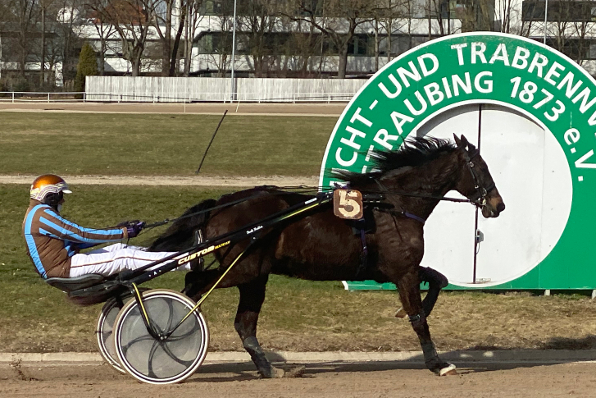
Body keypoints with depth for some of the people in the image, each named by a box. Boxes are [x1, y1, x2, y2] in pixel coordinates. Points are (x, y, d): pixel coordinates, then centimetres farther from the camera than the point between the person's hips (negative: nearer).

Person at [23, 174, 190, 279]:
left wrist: (116, 232, 16)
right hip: (63, 268, -10)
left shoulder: (36, 214, 19)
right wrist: (123, 233, -13)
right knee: (126, 257, -14)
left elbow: (73, 240, 20)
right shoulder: (43, 215, -14)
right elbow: (81, 235, -17)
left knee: (118, 248, 7)